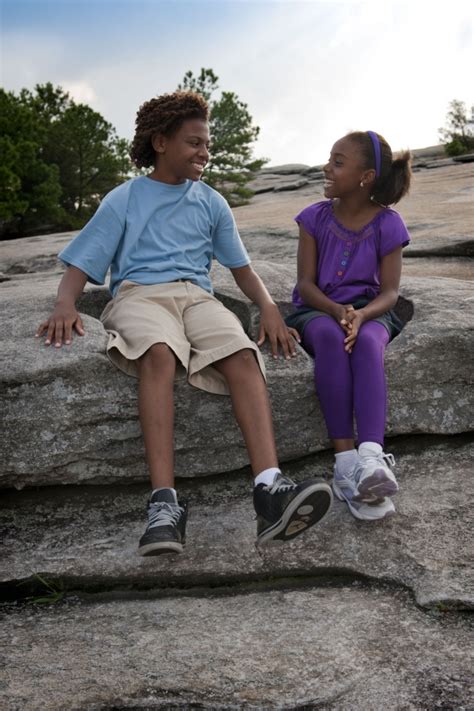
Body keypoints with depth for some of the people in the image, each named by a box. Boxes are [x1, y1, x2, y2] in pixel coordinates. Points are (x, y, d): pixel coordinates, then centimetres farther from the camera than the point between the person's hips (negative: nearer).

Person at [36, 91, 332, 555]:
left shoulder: (211, 203, 23)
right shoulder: (123, 200, 15)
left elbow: (240, 267, 21)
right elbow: (80, 265, 8)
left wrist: (268, 307, -1)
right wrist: (65, 304, -16)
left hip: (196, 295, 3)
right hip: (138, 293, -2)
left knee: (243, 355, -32)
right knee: (159, 353, -39)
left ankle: (270, 491, -48)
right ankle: (165, 504, -47)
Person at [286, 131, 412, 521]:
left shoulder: (388, 224, -2)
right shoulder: (316, 217, 1)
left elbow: (389, 291, -5)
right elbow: (306, 283, -3)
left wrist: (361, 314, -27)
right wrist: (337, 311, -23)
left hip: (369, 311, 0)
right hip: (318, 310, 1)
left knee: (367, 341, -38)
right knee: (330, 336, -37)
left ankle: (371, 456, -52)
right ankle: (346, 458, -42)